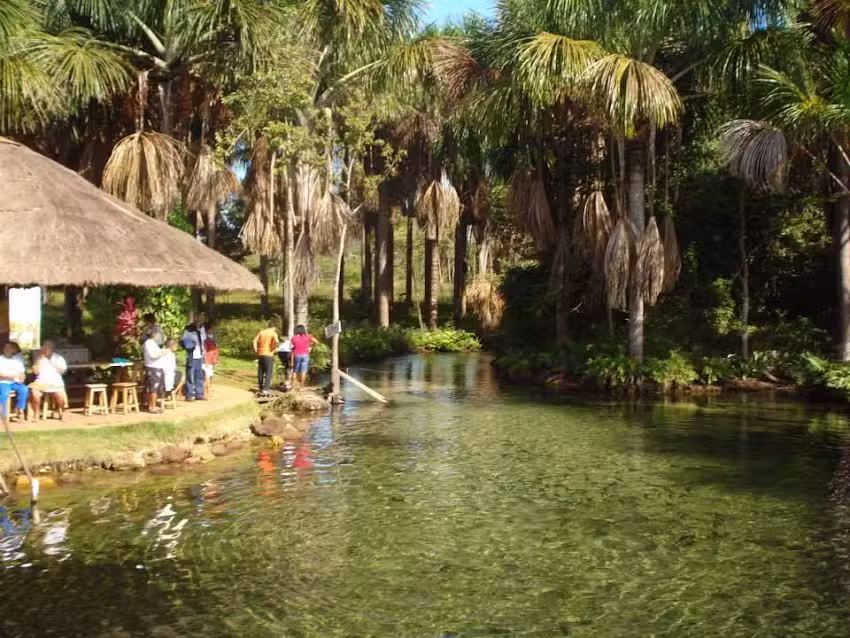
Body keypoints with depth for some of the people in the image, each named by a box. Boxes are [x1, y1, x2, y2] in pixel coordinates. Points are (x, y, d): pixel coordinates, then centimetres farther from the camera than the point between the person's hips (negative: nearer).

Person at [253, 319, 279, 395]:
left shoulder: (261, 332, 9)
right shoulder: (273, 333, -5)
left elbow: (255, 341, 2)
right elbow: (277, 342, -23)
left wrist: (256, 351, 6)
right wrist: (273, 350, -9)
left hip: (260, 354, 5)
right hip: (268, 355, -5)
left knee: (260, 372, 14)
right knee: (268, 372, 2)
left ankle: (260, 388, 21)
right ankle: (265, 389, -2)